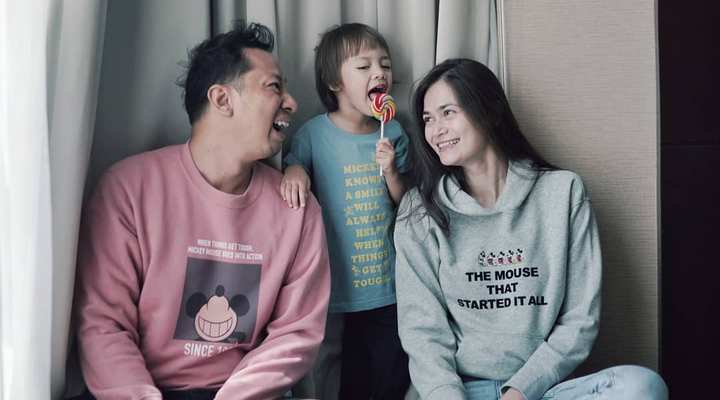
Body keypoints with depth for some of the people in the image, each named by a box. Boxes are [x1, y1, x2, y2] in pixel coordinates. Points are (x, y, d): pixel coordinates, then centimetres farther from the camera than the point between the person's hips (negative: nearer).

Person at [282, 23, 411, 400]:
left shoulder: (393, 133, 3)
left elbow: (405, 204, 7)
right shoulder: (314, 134, -7)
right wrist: (293, 170, -20)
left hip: (388, 288, 3)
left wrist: (391, 171, -12)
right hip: (335, 288, -3)